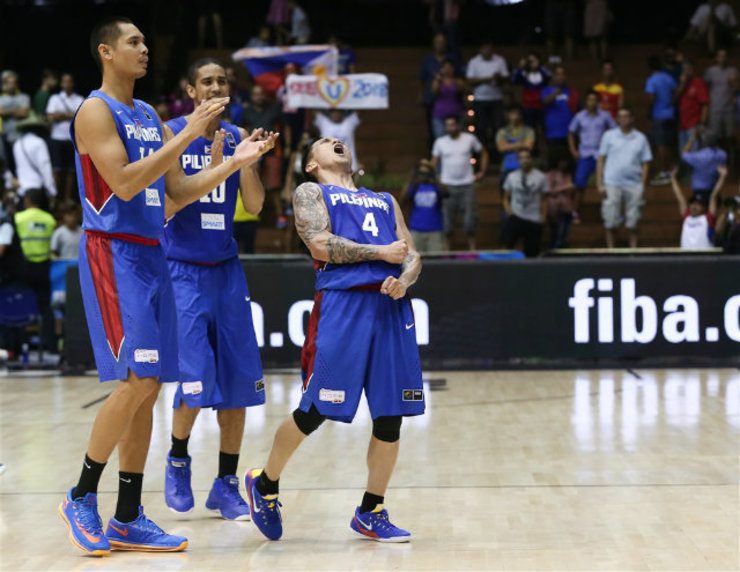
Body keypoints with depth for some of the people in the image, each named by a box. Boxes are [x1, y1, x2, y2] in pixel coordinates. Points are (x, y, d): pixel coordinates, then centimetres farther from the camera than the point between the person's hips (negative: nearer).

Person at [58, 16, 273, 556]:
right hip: (113, 253, -8)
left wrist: (235, 163, 8)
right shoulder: (96, 110, -8)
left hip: (151, 255, 8)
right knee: (136, 381, -15)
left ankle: (128, 520, 10)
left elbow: (179, 192, 19)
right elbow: (124, 183, -20)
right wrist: (187, 135, -19)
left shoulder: (150, 116, 18)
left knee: (148, 388, 6)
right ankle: (82, 498, -1)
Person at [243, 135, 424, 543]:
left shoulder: (385, 200, 28)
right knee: (314, 411, -4)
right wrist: (381, 253, -6)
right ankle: (265, 484, 18)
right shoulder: (310, 192, 12)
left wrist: (404, 280, -4)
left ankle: (371, 512, 14)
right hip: (341, 302, -5)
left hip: (392, 307, 5)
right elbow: (321, 246, -5)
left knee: (390, 416, 2)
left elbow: (411, 254, 18)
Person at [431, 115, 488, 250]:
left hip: (467, 184, 0)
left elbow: (483, 153, 14)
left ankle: (472, 248, 7)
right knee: (447, 220, -1)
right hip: (448, 185, 0)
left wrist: (482, 172, 8)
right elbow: (434, 163, 8)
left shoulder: (469, 139, 2)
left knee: (469, 219, -3)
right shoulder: (440, 142, 3)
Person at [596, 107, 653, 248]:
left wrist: (642, 186, 0)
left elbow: (645, 164, 9)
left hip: (634, 185, 1)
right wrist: (600, 184, -2)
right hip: (612, 184, -1)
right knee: (611, 221, -1)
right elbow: (601, 161, 6)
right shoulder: (609, 136, 7)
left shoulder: (641, 138, 9)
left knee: (633, 223, 3)